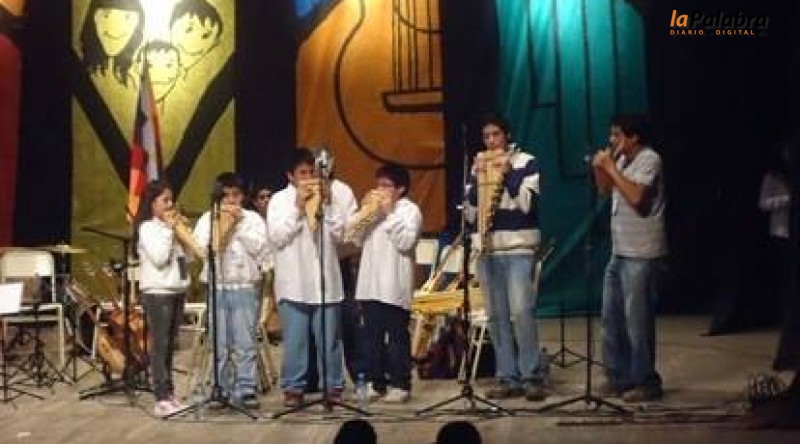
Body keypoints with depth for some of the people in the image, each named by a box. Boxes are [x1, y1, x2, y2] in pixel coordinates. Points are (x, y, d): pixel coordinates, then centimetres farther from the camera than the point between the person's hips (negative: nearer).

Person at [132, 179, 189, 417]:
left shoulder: (170, 227, 17)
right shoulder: (147, 228, -7)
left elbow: (184, 256, 14)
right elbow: (159, 258, -18)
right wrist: (168, 229, -13)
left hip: (176, 290, 8)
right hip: (157, 292, -8)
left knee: (170, 345, 9)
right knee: (160, 345, -8)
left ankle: (169, 393, 13)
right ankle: (161, 399, -9)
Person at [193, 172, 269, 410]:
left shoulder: (253, 218, 7)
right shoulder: (207, 219, 10)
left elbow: (261, 249, -5)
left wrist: (239, 223, -7)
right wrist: (217, 223, -5)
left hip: (245, 286, -1)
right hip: (216, 287, 1)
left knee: (245, 343, -2)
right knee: (219, 344, 4)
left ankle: (246, 390, 4)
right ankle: (221, 389, 12)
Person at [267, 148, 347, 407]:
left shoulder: (329, 196, 8)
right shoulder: (280, 199, 1)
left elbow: (339, 233, 2)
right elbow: (276, 237, -10)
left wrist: (327, 204, -8)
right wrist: (298, 207, -13)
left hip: (326, 280, 2)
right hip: (294, 282, -2)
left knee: (329, 338, 7)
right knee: (295, 339, 2)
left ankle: (333, 386, 17)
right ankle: (293, 388, 12)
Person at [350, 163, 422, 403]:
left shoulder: (410, 209, 0)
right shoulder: (373, 208, 20)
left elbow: (406, 242, -14)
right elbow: (357, 239, 13)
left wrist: (390, 214, -12)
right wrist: (364, 211, 2)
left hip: (395, 287, -6)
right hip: (370, 284, 6)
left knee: (397, 336, -2)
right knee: (372, 336, 8)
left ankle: (400, 384, 4)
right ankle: (375, 383, 15)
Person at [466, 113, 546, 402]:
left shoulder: (527, 163, 3)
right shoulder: (478, 166, 13)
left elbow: (527, 203, -9)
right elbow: (470, 212, 6)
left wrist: (506, 172, -11)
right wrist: (477, 178, -5)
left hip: (518, 248, -4)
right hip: (487, 249, 4)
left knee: (521, 311, -13)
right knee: (496, 316, 4)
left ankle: (532, 377, -6)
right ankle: (507, 378, 10)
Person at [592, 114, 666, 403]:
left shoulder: (649, 159, -13)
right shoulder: (622, 159, 10)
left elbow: (637, 197, -27)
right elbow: (606, 189, 23)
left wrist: (611, 167, -19)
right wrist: (599, 168, 3)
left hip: (641, 256, -9)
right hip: (619, 252, 9)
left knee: (637, 321, -4)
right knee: (611, 318, 13)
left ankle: (646, 383, 6)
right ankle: (619, 377, 23)